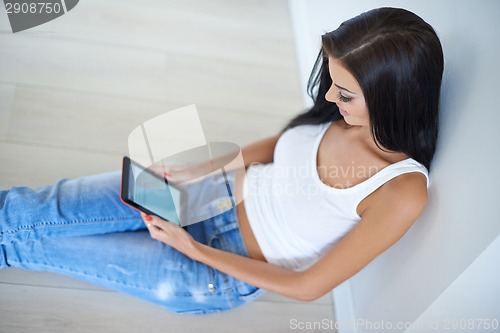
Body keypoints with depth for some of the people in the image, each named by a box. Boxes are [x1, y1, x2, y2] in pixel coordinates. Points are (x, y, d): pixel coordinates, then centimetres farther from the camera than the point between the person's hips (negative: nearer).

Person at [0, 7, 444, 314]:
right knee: (46, 211, -2)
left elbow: (308, 287, -20)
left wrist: (195, 250, -17)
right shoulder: (347, 111, -13)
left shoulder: (402, 192, -29)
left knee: (36, 243, 0)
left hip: (229, 273, -4)